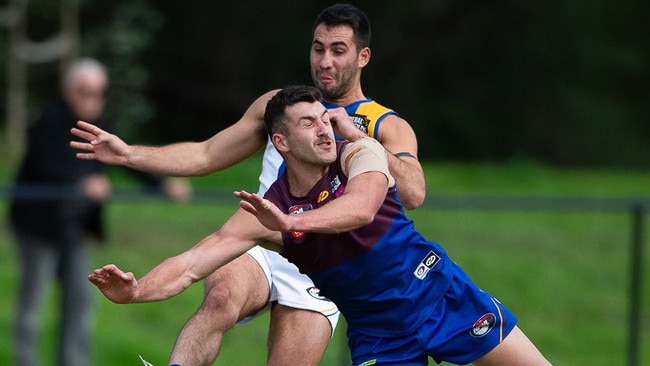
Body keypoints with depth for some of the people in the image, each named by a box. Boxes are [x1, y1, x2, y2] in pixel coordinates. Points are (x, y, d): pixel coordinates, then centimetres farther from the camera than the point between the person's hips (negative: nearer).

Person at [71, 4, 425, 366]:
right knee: (221, 296, -33)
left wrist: (356, 136, -22)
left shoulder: (389, 127, 4)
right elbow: (206, 155, 18)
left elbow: (413, 193, -15)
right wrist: (129, 154, 7)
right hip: (260, 249, 1)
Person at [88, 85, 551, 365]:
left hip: (439, 291, -1)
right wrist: (135, 291, -37)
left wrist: (292, 222, -53)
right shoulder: (265, 212, -11)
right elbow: (191, 264, -18)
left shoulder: (361, 153, -14)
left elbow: (361, 208, -37)